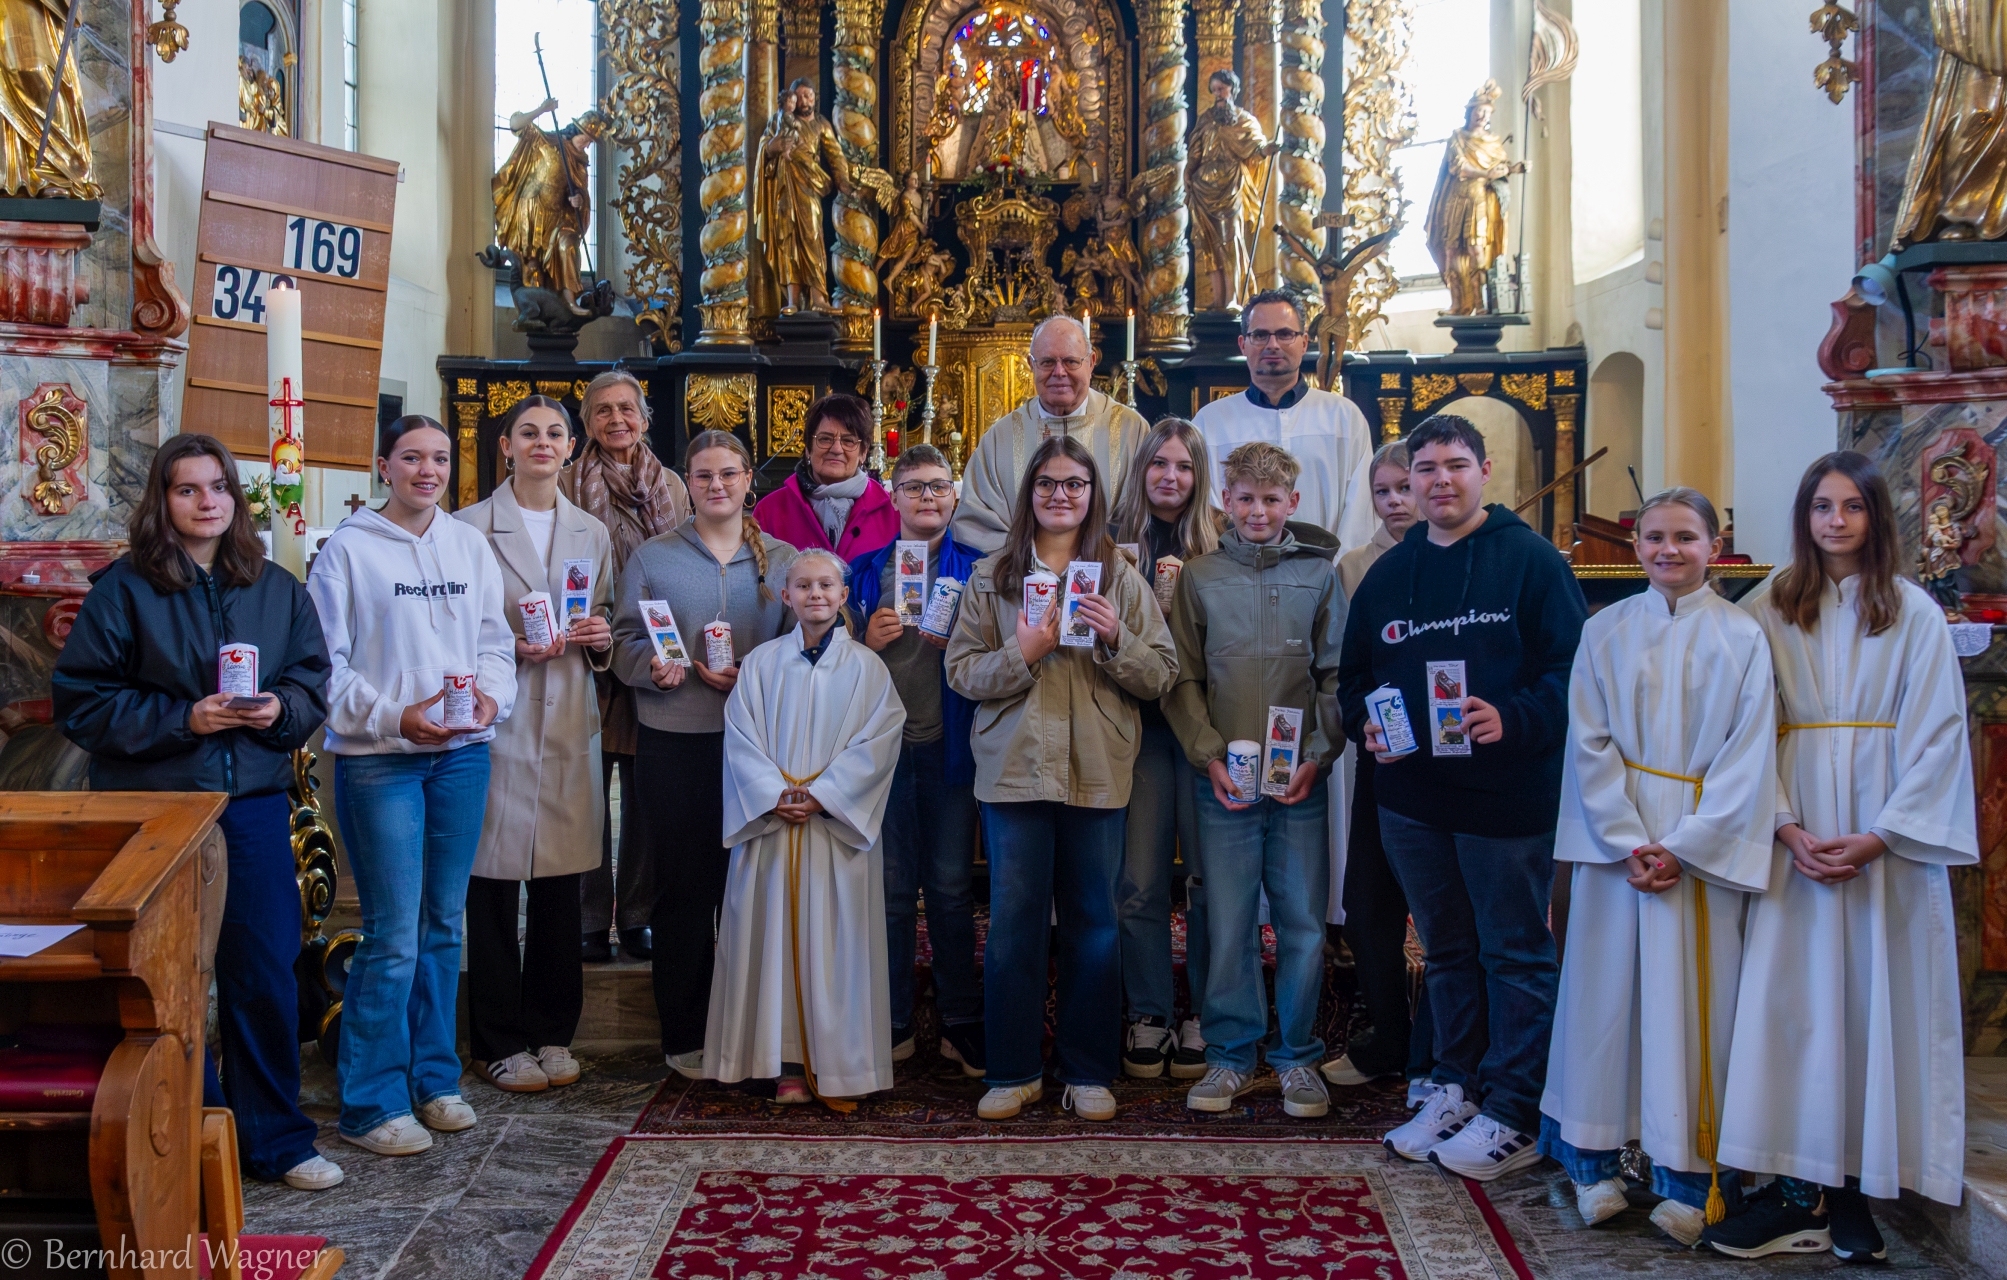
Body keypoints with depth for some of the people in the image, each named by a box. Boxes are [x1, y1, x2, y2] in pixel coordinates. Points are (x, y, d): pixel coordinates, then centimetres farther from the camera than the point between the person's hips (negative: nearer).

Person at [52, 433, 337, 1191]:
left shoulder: (277, 589, 8)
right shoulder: (123, 589, -3)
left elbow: (314, 677, 12)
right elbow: (82, 700, -5)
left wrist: (280, 710, -10)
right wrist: (181, 719, -15)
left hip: (254, 802, 3)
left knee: (265, 972, 6)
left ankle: (275, 1139, 20)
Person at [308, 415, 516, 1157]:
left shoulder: (470, 547, 9)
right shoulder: (349, 549, -4)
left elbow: (496, 643, 11)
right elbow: (325, 663, -6)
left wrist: (491, 697, -8)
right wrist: (394, 717, -16)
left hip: (463, 755, 5)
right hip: (378, 760, -5)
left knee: (444, 925, 13)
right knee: (393, 935, -5)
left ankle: (434, 1079, 27)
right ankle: (372, 1103, 9)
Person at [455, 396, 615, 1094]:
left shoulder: (592, 532, 14)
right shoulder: (471, 527, 1)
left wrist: (599, 639, -2)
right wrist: (511, 644, -15)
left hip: (569, 724, 4)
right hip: (499, 723, -3)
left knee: (561, 885, 7)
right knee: (493, 882, 0)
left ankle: (551, 1031, 21)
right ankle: (499, 1042, 13)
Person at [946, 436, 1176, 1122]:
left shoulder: (1120, 577, 6)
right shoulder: (992, 576, 6)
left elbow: (1161, 677, 2)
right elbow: (961, 670, 0)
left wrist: (1116, 639, -14)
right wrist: (1022, 653, -15)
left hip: (1097, 773, 1)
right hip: (1014, 769, 0)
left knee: (1094, 923, 7)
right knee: (1014, 921, 5)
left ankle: (1087, 1071, 20)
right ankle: (1013, 1070, 18)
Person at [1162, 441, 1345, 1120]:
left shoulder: (1319, 573, 6)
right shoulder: (1199, 577, 6)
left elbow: (1337, 675, 5)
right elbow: (1182, 680, 5)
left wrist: (1316, 755, -7)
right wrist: (1211, 756, -7)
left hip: (1302, 781, 0)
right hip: (1225, 781, 0)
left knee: (1303, 922, 5)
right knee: (1227, 923, 5)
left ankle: (1297, 1057, 21)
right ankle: (1230, 1054, 20)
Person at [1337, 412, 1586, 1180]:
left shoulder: (1530, 559, -5)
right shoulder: (1387, 575, 12)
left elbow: (1575, 664, -10)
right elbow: (1355, 676, 18)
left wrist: (1515, 719, -23)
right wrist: (1365, 723, -1)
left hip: (1509, 798, -5)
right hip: (1412, 798, 6)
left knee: (1515, 954, 3)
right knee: (1447, 951, 17)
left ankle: (1513, 1117, 13)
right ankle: (1456, 1089, 29)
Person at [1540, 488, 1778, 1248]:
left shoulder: (1741, 638, 2)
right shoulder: (1605, 632, 5)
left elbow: (1749, 759, -3)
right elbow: (1589, 745, 0)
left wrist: (1683, 847, -11)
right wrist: (1628, 843, -10)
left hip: (1705, 845, -1)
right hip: (1616, 838, 1)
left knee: (1694, 1000, 0)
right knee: (1608, 990, 3)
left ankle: (1689, 1177, 7)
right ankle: (1596, 1162, 12)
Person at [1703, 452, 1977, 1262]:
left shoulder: (1913, 613, 3)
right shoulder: (1770, 611, 5)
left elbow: (1936, 736, -1)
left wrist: (1879, 837, -11)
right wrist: (1787, 827, -12)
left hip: (1888, 838, 0)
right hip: (1797, 836, 1)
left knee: (1873, 1002, 1)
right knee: (1790, 998, -3)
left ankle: (1854, 1189, 9)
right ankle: (1798, 1189, 3)